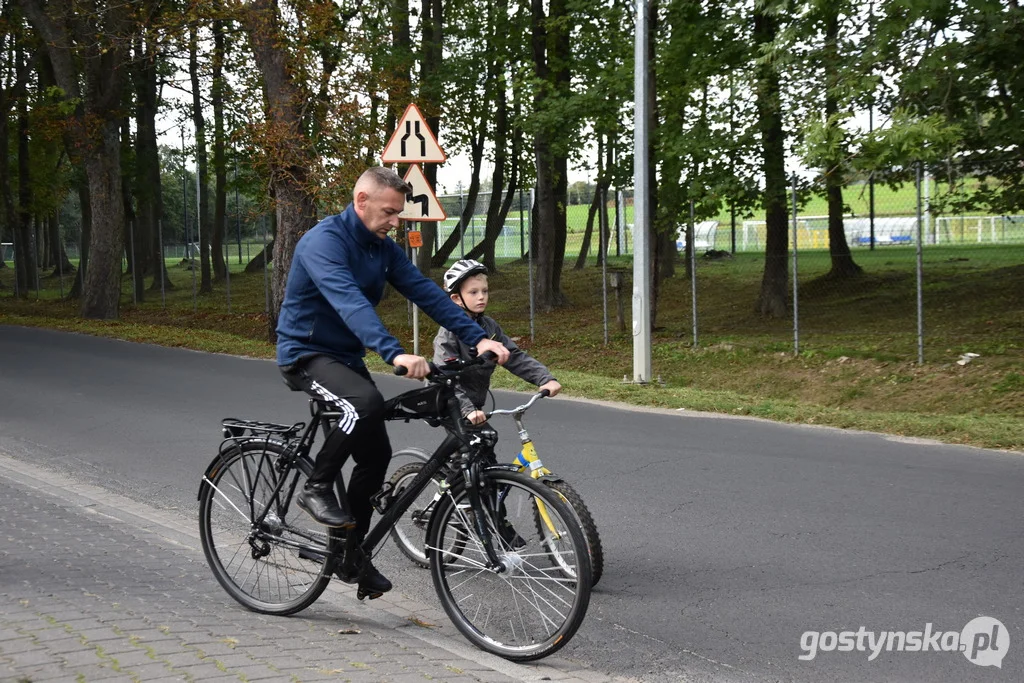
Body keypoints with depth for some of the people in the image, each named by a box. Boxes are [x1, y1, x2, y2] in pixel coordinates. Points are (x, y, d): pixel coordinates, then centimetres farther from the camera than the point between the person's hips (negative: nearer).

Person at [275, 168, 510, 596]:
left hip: (346, 357, 8)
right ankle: (316, 489, -15)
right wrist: (395, 354, -51)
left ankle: (351, 556, 16)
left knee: (376, 456, 3)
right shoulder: (324, 241, -22)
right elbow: (350, 302, -38)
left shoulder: (383, 248, 3)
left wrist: (478, 338, -15)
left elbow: (425, 292, -3)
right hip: (306, 354, -8)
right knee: (366, 402, -35)